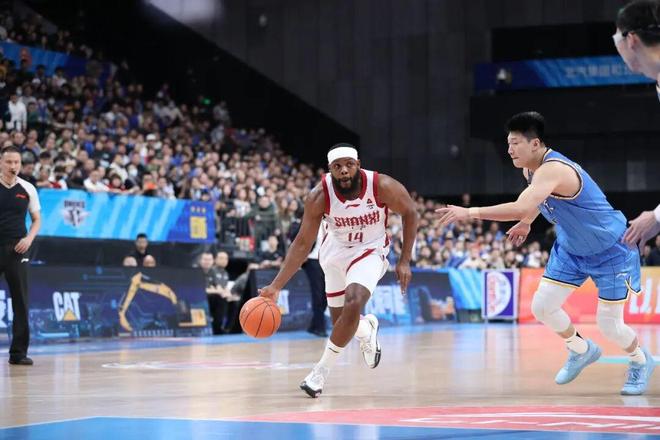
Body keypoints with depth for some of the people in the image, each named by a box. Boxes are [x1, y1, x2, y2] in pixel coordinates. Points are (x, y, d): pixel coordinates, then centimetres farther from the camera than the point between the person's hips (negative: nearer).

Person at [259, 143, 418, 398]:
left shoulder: (382, 186, -27)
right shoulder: (320, 196, -25)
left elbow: (409, 213, -8)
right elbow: (303, 243, -17)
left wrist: (405, 261, -11)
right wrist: (276, 286, -24)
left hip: (369, 251, -2)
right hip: (335, 251, 2)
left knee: (353, 305, -27)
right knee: (340, 322, 12)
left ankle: (322, 371, -12)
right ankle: (367, 330, 51)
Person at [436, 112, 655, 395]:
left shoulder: (553, 170, -35)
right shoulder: (530, 170, -5)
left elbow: (521, 208, -50)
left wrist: (470, 212, -48)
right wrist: (526, 223, 20)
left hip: (610, 250, -8)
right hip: (571, 247, 8)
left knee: (609, 324, -4)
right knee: (542, 307, 0)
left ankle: (641, 361, 27)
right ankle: (581, 350, 27)